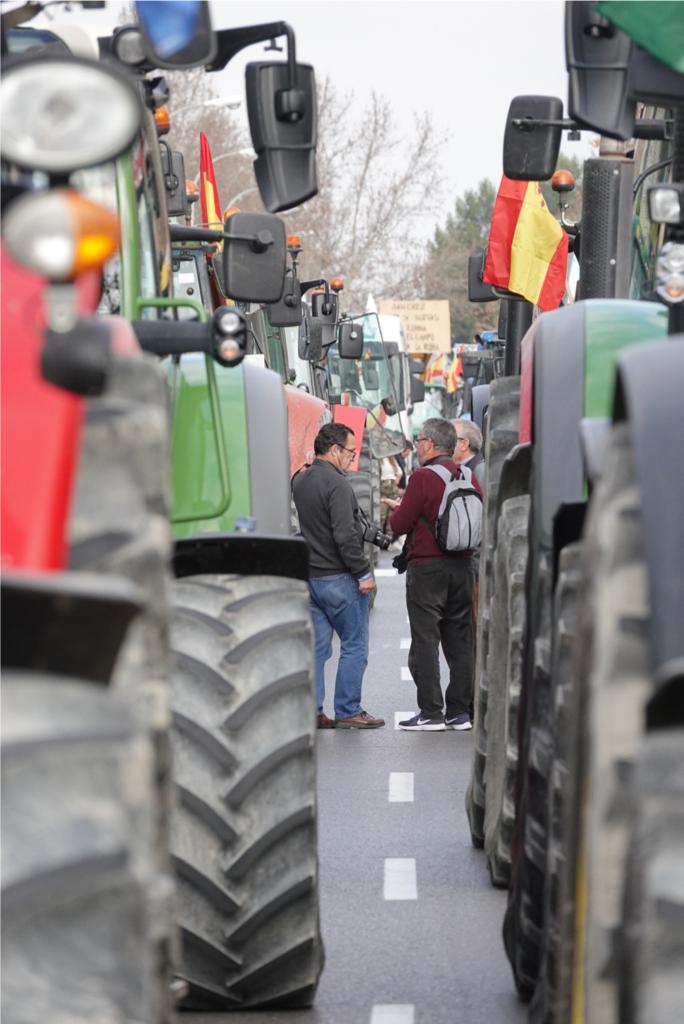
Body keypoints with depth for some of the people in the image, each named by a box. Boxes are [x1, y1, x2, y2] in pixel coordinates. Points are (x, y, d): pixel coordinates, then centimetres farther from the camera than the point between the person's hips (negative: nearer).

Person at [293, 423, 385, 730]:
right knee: (354, 646, 1)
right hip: (338, 577, -8)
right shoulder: (336, 485, -16)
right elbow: (345, 535, -21)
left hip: (309, 575, 8)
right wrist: (363, 572, -16)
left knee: (316, 646, 11)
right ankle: (348, 712, 3)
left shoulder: (299, 482, 11)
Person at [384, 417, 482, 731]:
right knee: (460, 640, 10)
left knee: (425, 641, -1)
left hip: (427, 567, -6)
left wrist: (397, 509, 12)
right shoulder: (468, 477, 6)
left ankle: (431, 712, -3)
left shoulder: (423, 478, -13)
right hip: (462, 566, 6)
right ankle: (460, 711, 12)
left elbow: (400, 524, -12)